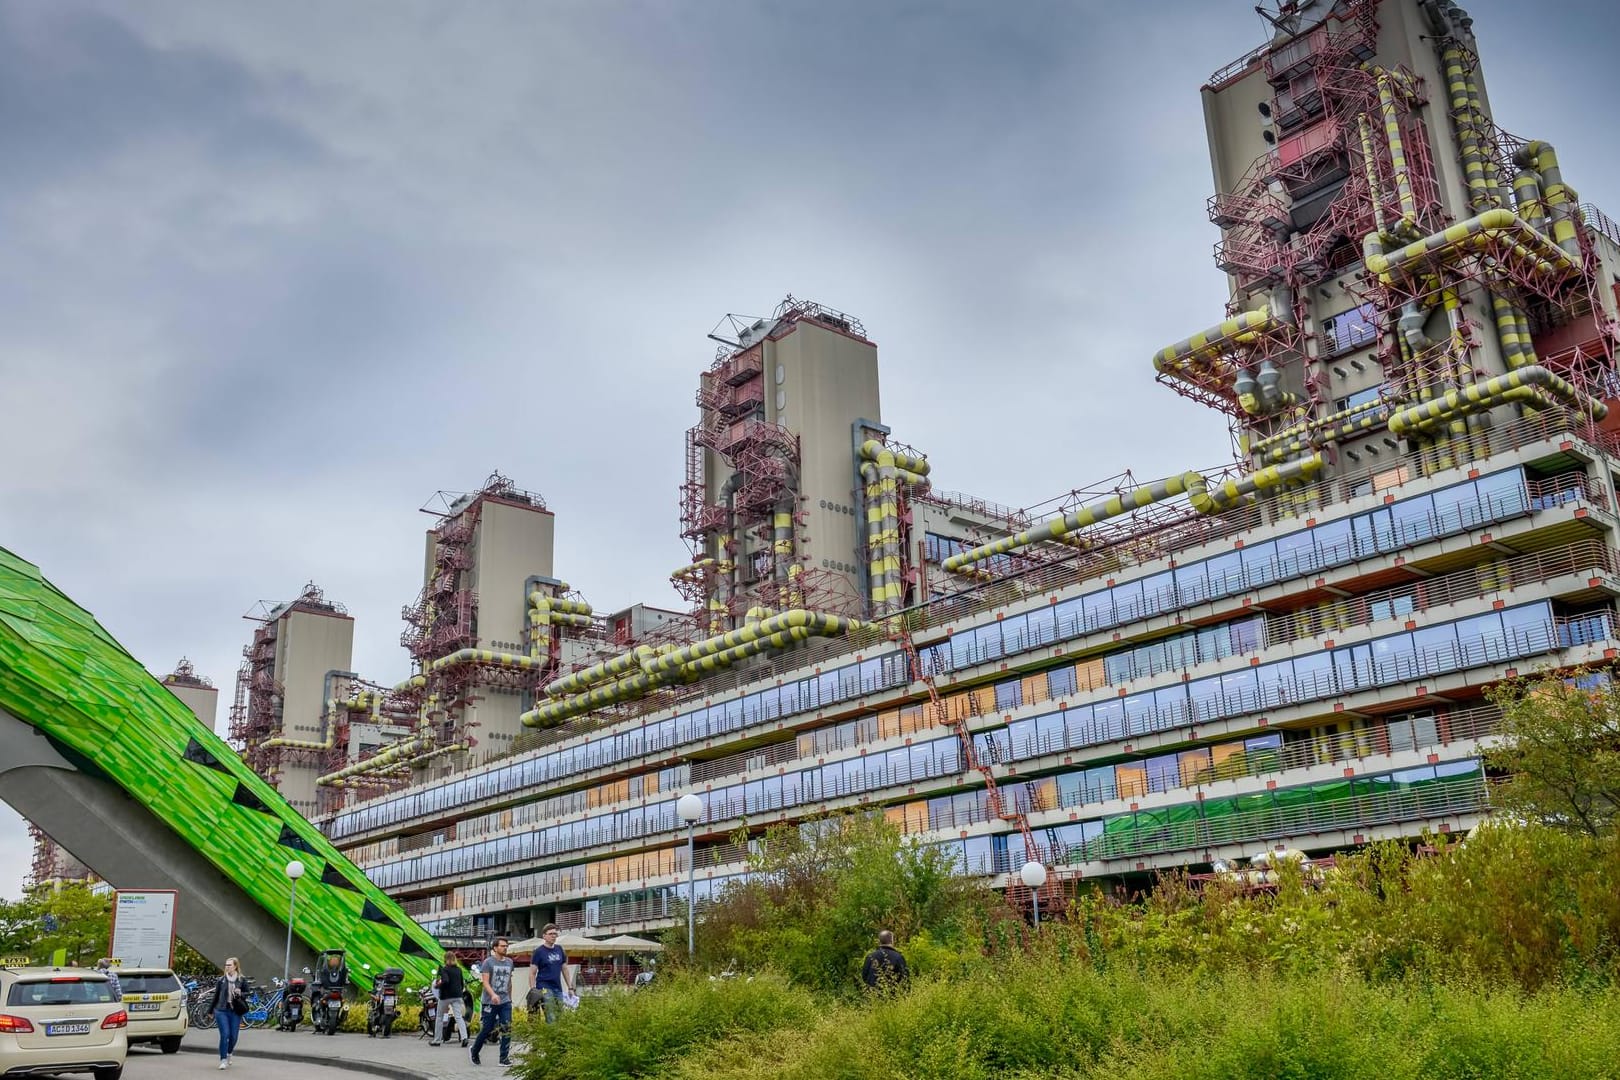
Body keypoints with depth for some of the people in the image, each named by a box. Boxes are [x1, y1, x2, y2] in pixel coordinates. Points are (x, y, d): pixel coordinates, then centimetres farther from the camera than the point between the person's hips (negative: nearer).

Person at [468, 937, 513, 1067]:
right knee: (487, 1029, 4)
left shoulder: (509, 962, 11)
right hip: (490, 1002, -4)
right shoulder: (488, 962, -6)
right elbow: (485, 981, -14)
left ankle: (504, 1058, -2)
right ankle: (474, 1051, 28)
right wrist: (493, 994, -29)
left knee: (507, 1029, -6)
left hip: (506, 1002, 4)